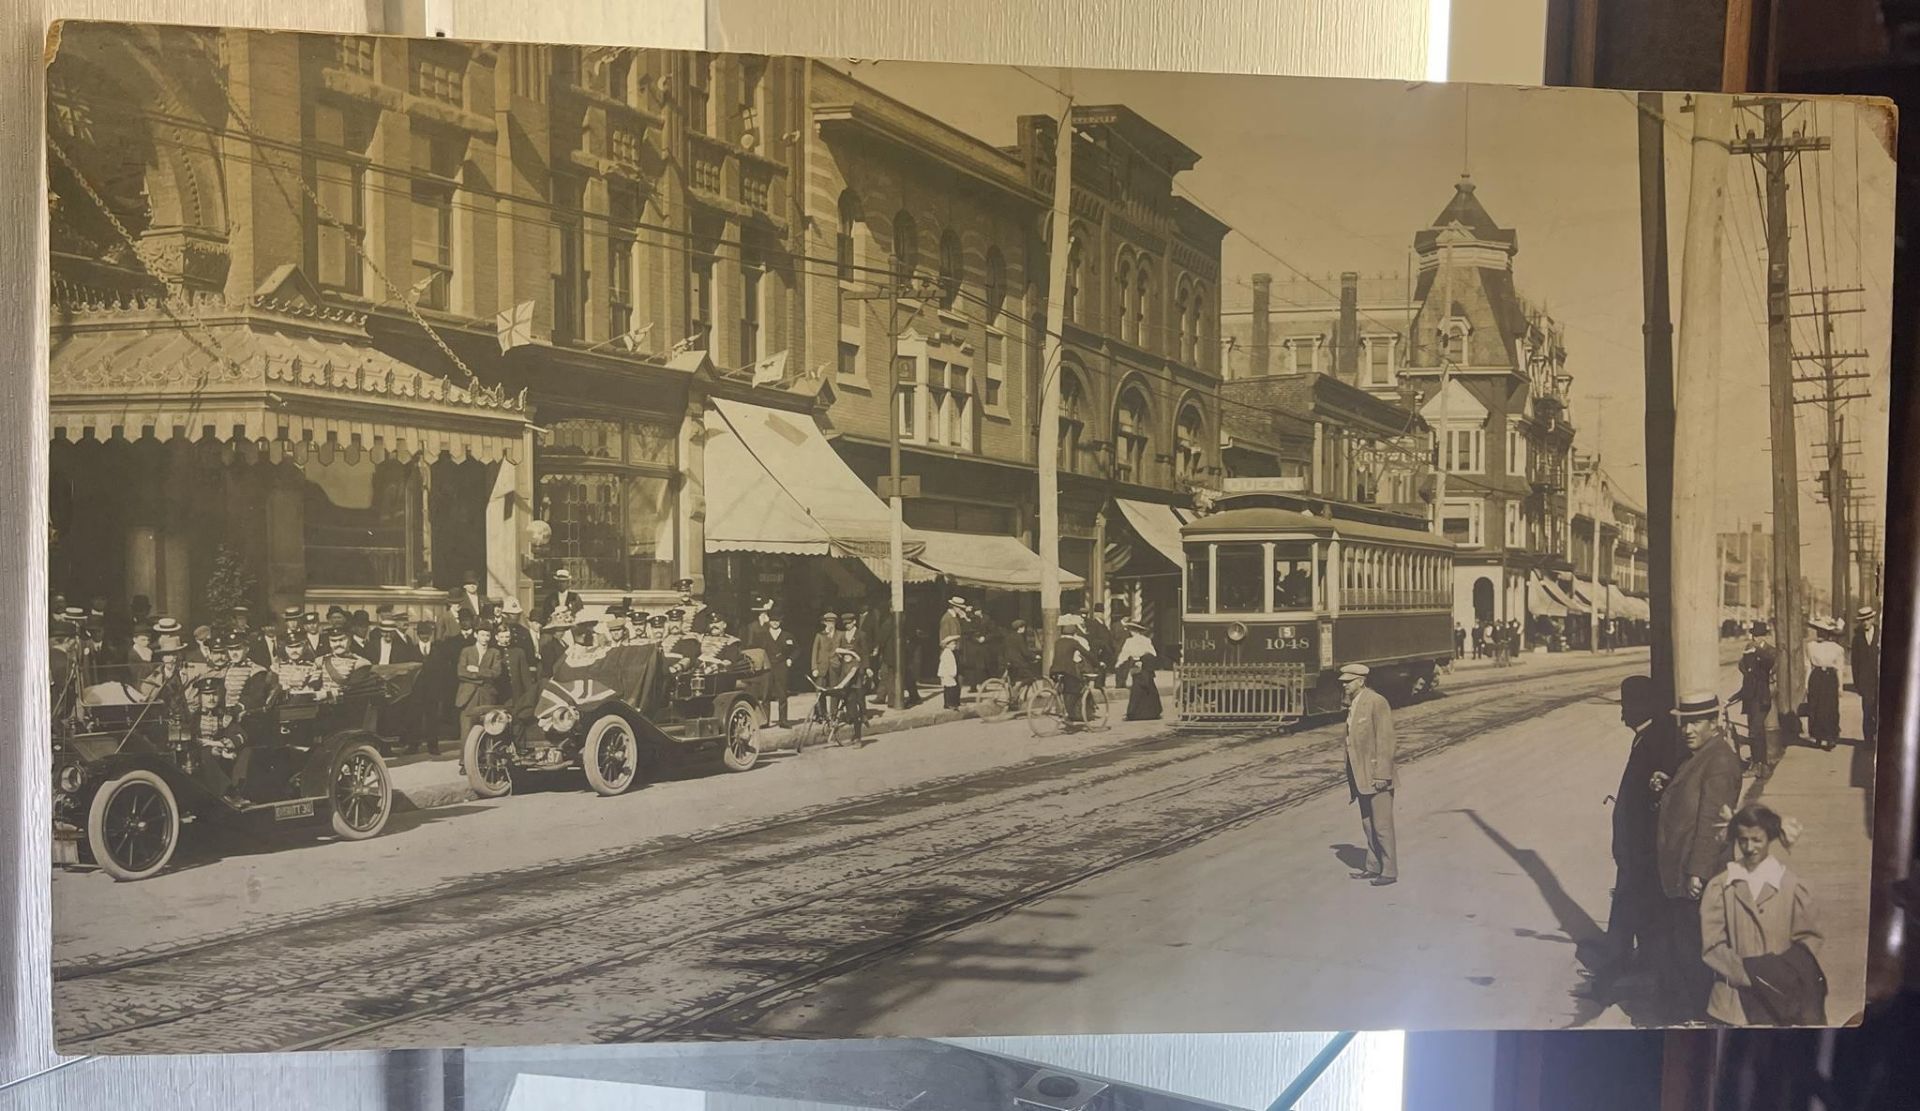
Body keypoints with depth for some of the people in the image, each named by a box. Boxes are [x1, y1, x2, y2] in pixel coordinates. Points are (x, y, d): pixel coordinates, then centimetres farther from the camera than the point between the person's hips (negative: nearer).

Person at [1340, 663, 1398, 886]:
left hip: (1377, 775, -8)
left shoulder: (1377, 702, -15)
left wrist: (1381, 775, -20)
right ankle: (1373, 866, 23)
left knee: (1382, 824, -3)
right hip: (1360, 774, 8)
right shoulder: (1353, 704, 11)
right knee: (1368, 824, 14)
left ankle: (1389, 871, 5)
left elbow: (1386, 740, -18)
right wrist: (1352, 776, 15)